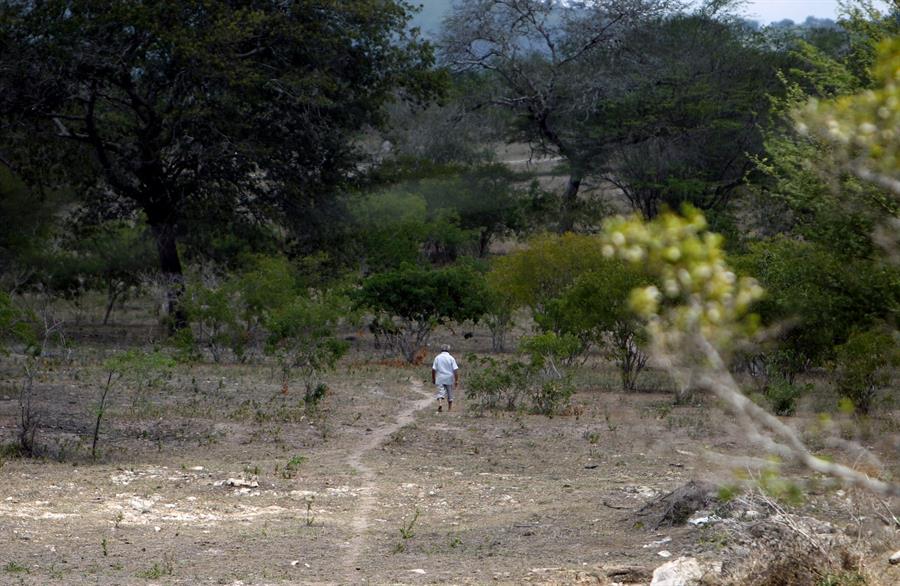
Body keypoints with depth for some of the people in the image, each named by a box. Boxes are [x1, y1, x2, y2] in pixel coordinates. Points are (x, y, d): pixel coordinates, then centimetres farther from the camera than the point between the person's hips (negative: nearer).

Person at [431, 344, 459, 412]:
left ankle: (440, 404, -31)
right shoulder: (451, 358, -3)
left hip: (440, 379, 0)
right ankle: (450, 408, 22)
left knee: (440, 392, -5)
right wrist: (456, 380, -6)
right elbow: (455, 370, -8)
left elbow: (433, 369, 1)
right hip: (449, 379, 0)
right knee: (450, 394, 13)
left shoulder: (437, 358, 1)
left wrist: (433, 379, 11)